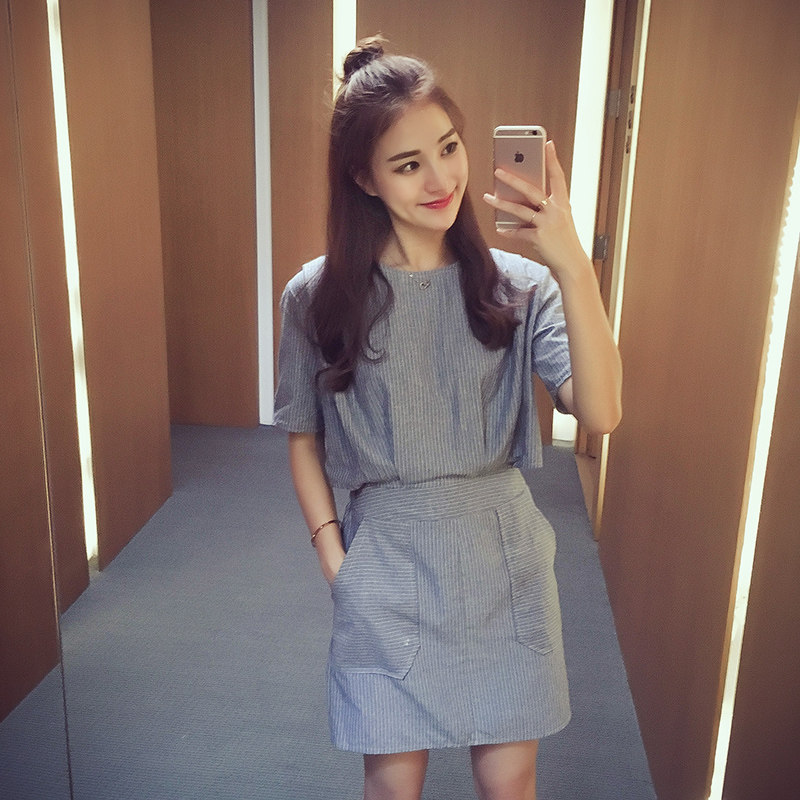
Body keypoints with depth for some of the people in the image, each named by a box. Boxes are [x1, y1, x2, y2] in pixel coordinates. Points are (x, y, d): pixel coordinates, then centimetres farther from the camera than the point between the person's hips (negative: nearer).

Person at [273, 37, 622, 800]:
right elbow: (303, 437, 4)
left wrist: (572, 266, -31)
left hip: (502, 561, 1)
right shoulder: (317, 297, -7)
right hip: (386, 564, 0)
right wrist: (332, 557, -3)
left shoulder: (518, 285, -7)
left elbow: (600, 412, -21)